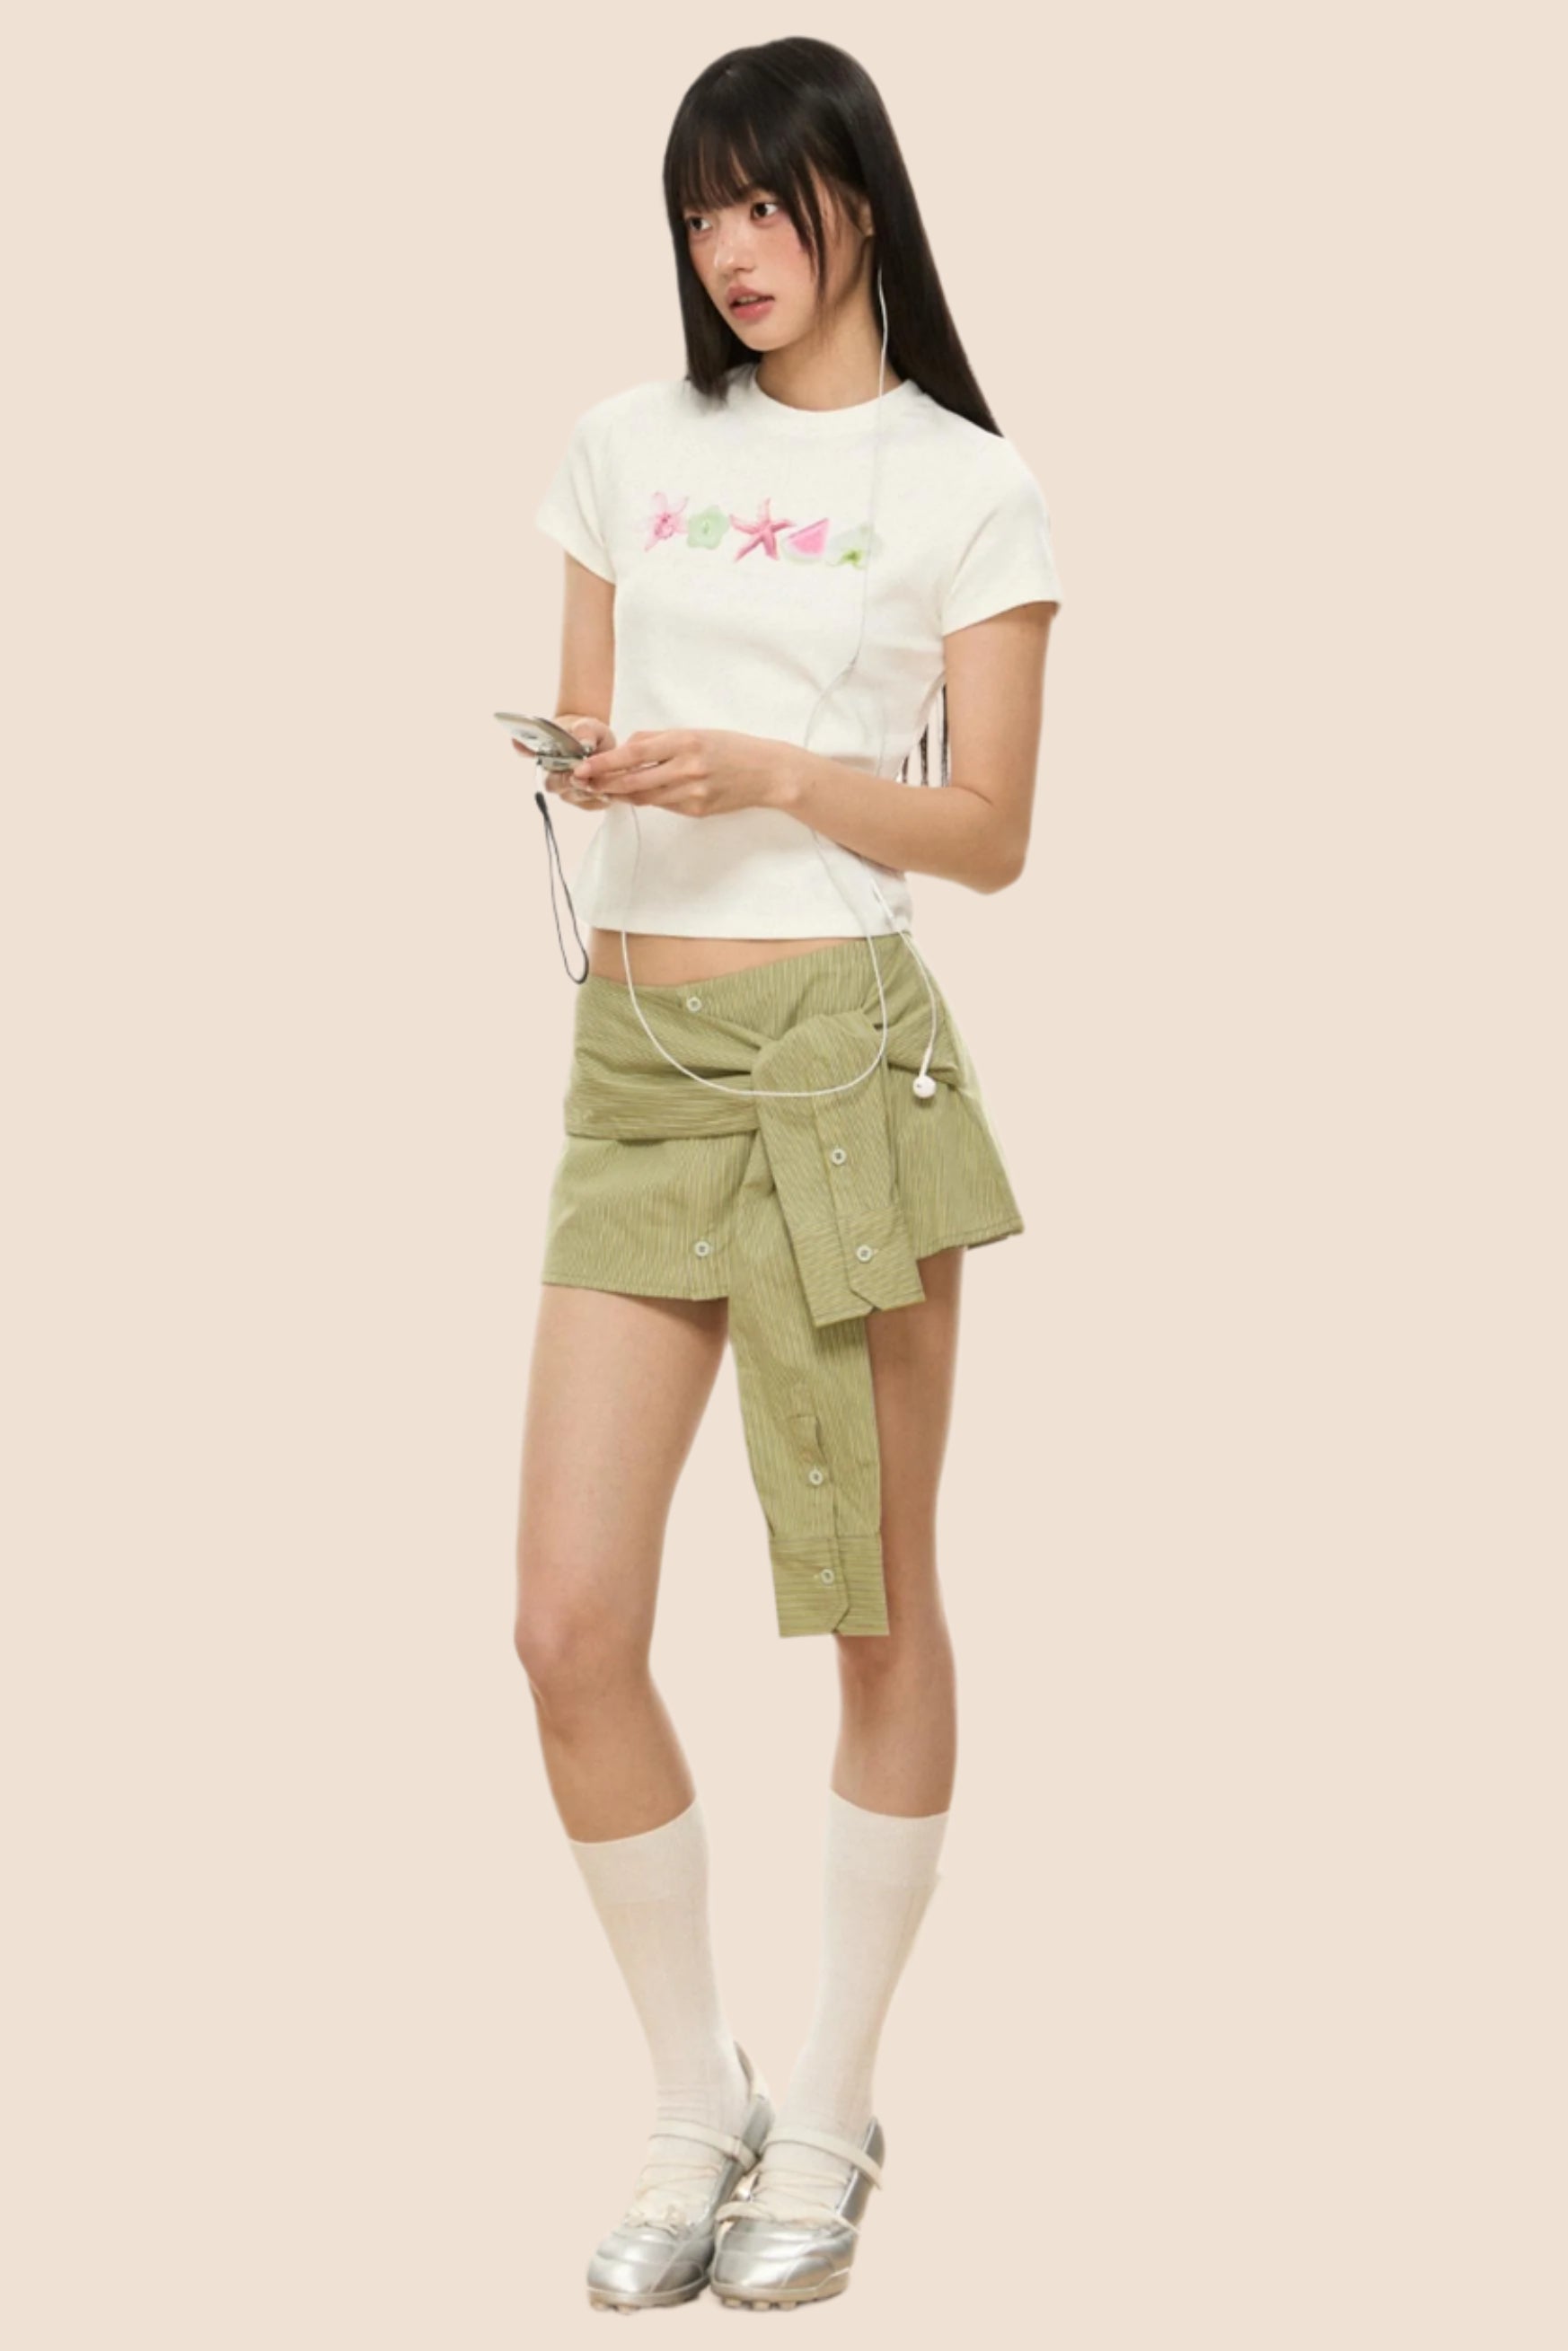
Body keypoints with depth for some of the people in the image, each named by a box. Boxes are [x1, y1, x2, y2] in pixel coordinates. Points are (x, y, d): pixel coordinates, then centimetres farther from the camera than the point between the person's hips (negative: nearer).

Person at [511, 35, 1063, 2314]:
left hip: (842, 1048, -3)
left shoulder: (969, 491, 2)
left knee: (881, 1612, 4)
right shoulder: (627, 448, 14)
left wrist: (768, 773, -16)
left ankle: (830, 2119, 18)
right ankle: (695, 2106, 16)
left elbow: (990, 833, -1)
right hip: (632, 1064, 4)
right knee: (571, 1629, -3)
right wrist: (579, 766, -5)